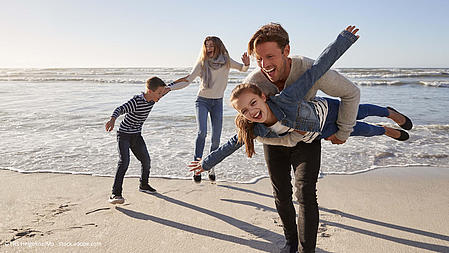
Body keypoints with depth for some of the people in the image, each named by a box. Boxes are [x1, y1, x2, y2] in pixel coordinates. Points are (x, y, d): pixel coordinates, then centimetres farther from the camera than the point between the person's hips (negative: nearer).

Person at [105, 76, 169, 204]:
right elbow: (120, 109, -43)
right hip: (124, 135, -7)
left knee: (146, 160, 11)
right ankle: (115, 194, -19)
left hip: (137, 136, 7)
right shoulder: (136, 101, -27)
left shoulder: (151, 99, -4)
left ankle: (143, 185, 36)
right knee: (124, 161, -21)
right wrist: (112, 120, -59)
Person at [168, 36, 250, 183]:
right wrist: (168, 87, -15)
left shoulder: (226, 61, -1)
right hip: (202, 100, -2)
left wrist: (246, 64, -11)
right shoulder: (202, 63, -6)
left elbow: (242, 69, 13)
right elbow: (188, 80, -5)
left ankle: (211, 167, 16)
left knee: (216, 138, 0)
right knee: (202, 132, -22)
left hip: (218, 102, 2)